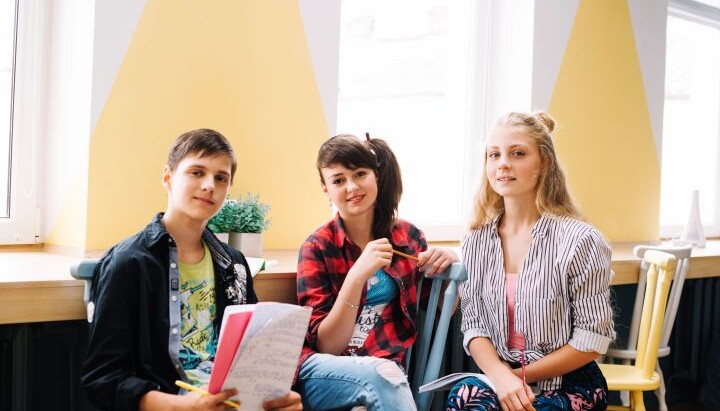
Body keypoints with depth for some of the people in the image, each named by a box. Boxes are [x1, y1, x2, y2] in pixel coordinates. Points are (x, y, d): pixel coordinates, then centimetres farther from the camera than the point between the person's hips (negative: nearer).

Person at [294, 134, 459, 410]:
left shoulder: (407, 236, 5)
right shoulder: (317, 247, -3)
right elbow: (326, 345, -9)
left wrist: (446, 269, -4)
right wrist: (357, 276, -22)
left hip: (389, 365, 2)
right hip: (324, 376, -2)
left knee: (388, 374, -33)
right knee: (382, 375, -33)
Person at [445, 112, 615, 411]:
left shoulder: (579, 240, -10)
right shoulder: (476, 242, 5)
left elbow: (593, 339, -8)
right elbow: (474, 324, 3)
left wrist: (519, 376, -8)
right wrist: (501, 376, -17)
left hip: (570, 386, -3)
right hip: (498, 379, 3)